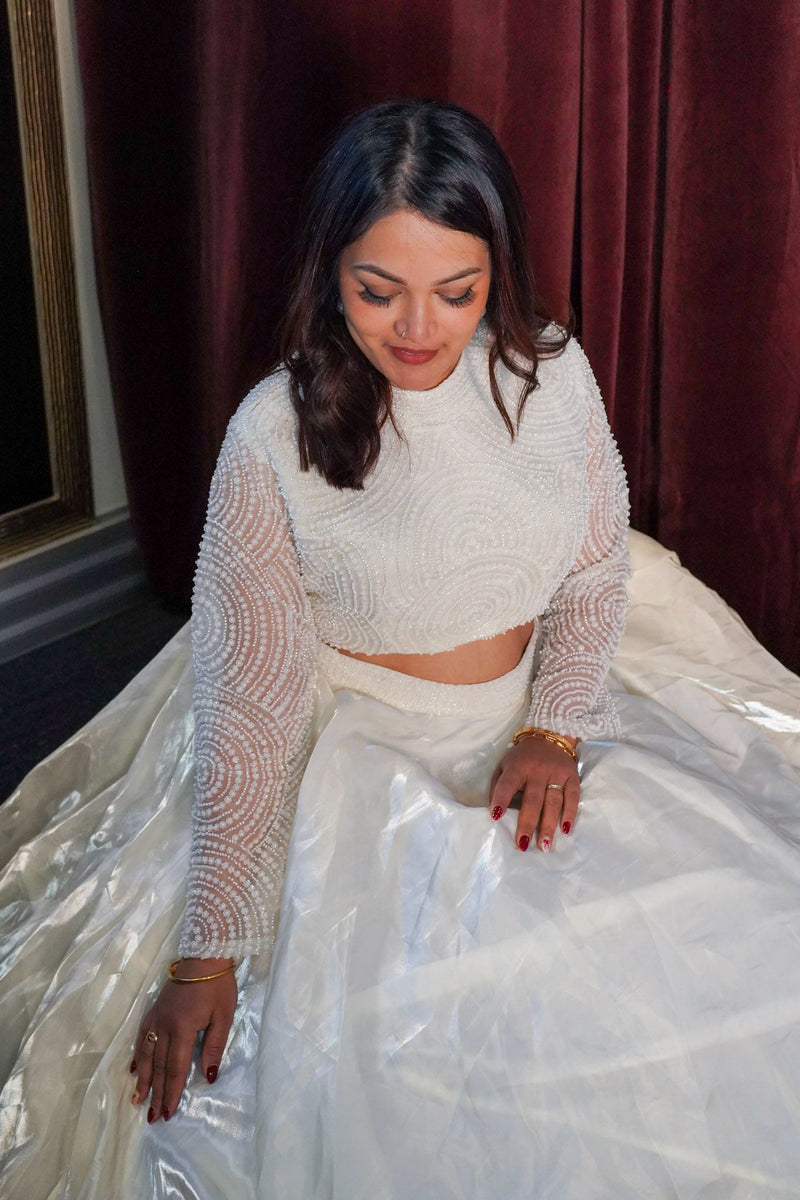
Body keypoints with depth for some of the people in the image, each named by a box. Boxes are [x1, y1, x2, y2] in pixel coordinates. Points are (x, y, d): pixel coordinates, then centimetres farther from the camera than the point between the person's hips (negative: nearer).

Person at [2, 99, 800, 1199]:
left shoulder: (552, 374, -6)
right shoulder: (274, 437, -16)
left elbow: (597, 571, 7)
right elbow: (248, 697, -15)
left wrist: (555, 729, -10)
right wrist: (205, 950, -17)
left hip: (541, 707, 4)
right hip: (361, 748, -3)